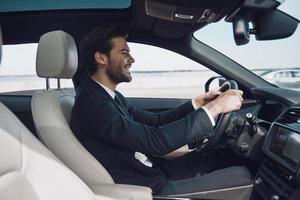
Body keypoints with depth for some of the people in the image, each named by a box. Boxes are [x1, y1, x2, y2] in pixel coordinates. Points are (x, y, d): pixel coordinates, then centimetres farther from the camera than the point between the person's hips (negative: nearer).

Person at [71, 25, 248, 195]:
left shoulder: (111, 96, 6)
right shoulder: (92, 103, -24)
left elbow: (155, 121, 10)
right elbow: (156, 141, -29)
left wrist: (197, 103, 0)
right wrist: (214, 108, -23)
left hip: (153, 172, 8)